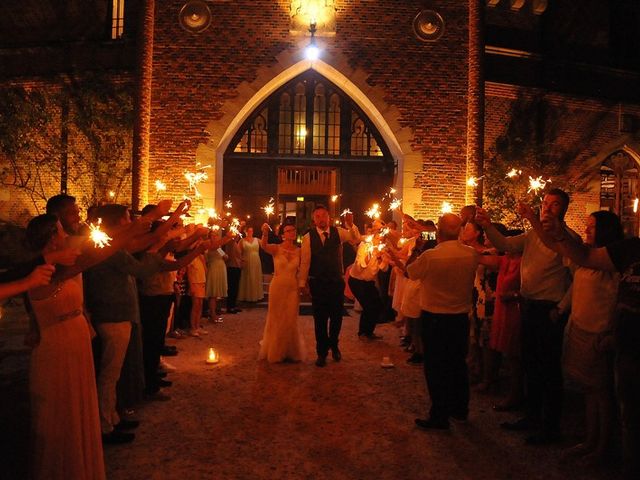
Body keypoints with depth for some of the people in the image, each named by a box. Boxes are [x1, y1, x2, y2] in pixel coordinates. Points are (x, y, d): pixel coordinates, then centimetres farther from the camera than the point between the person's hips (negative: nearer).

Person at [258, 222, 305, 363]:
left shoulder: (299, 251, 1)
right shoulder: (276, 249, -7)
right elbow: (264, 246, -28)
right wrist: (265, 233, -47)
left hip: (293, 288, 2)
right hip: (277, 287, -2)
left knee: (290, 320, 10)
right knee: (276, 319, 10)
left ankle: (290, 351, 27)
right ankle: (275, 351, 27)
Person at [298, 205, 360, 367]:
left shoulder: (338, 232, -1)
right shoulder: (308, 237, -5)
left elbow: (357, 239, -14)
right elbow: (304, 261, -4)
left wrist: (351, 225, -32)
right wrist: (302, 282, -4)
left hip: (337, 281, 2)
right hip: (318, 283, -1)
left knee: (337, 316, 12)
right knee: (320, 319, 7)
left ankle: (333, 345, 37)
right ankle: (322, 352, 22)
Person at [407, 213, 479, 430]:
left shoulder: (430, 256, -21)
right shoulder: (472, 254, -8)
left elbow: (410, 273, -4)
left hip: (434, 318, -5)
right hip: (461, 317, 5)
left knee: (436, 366, 6)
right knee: (459, 363, 19)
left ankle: (440, 416, 12)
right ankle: (460, 409, 32)